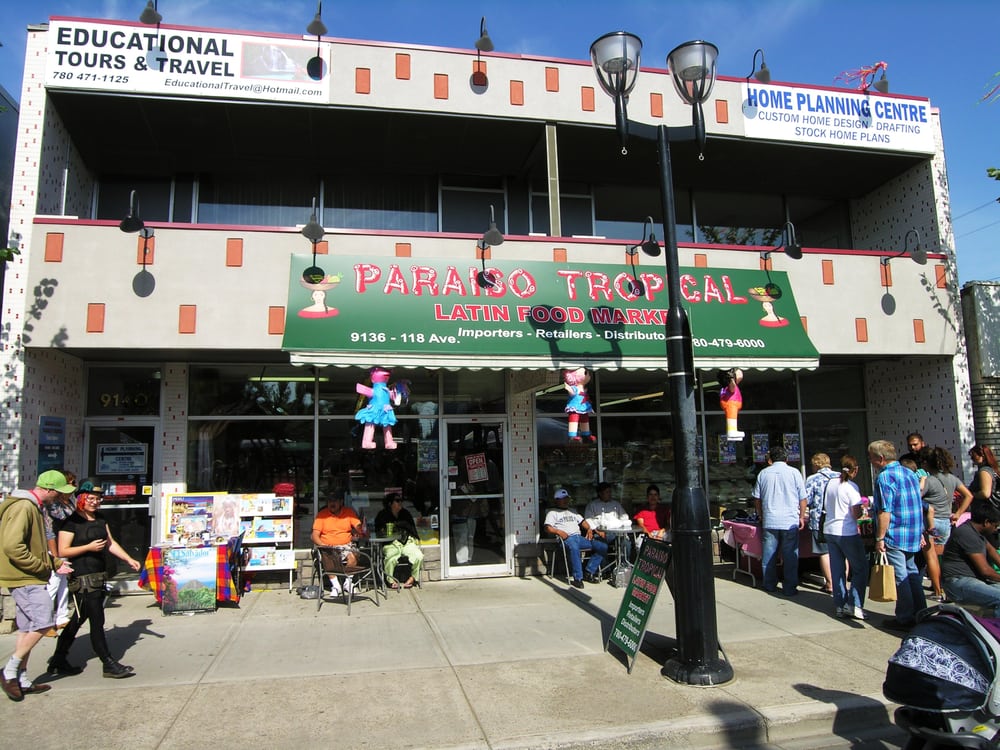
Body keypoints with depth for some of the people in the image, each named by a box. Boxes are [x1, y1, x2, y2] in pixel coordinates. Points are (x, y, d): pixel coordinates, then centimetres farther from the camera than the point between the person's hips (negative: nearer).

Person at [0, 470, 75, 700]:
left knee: (28, 628, 13)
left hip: (28, 578, 10)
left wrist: (55, 562, 15)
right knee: (44, 623, -10)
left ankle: (21, 680, 19)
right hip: (24, 578, -10)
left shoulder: (32, 507, 15)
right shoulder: (23, 508, -18)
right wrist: (41, 567, -19)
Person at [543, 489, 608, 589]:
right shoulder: (552, 513, 13)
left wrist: (589, 529, 8)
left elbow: (582, 522, 29)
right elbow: (547, 528, 0)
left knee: (603, 547, -11)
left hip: (580, 537, 6)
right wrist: (558, 532, -18)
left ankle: (588, 573, -10)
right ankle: (578, 578, -36)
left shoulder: (573, 511, 33)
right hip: (567, 538, -6)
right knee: (574, 547, -43)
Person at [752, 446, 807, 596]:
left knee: (769, 555, 9)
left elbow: (757, 498, 10)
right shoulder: (794, 472, -2)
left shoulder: (763, 473, 4)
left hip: (769, 521, 2)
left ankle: (770, 585, 18)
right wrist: (802, 517, 12)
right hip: (790, 521, -2)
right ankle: (789, 588, 8)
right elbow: (802, 498, 1)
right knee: (790, 556, 5)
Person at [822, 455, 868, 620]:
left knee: (837, 570, 12)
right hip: (847, 533, -6)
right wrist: (862, 509, 6)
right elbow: (856, 514, -14)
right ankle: (854, 605, 0)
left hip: (830, 531, 6)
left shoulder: (829, 483, 6)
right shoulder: (851, 487, -12)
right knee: (860, 568, 6)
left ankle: (839, 605, 15)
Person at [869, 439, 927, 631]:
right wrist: (919, 533, 24)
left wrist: (880, 538, -16)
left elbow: (885, 511, -20)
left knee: (900, 577, 0)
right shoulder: (910, 473, 11)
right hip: (914, 536, 8)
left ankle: (905, 619, 7)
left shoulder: (884, 477, -16)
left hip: (895, 536, -8)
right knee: (912, 574, 17)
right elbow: (919, 506, 18)